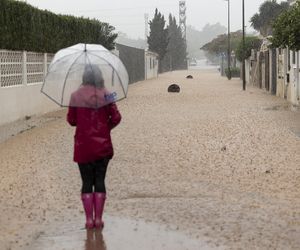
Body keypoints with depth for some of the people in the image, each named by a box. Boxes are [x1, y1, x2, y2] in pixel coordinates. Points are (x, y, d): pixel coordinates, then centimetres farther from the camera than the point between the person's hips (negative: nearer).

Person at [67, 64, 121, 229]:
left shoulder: (76, 96, -4)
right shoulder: (105, 95, -4)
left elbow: (71, 120, 1)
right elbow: (116, 117, -6)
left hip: (83, 144, 0)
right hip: (102, 144, 0)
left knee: (87, 182, 7)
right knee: (100, 181, 7)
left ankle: (89, 219, 6)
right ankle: (98, 219, 7)